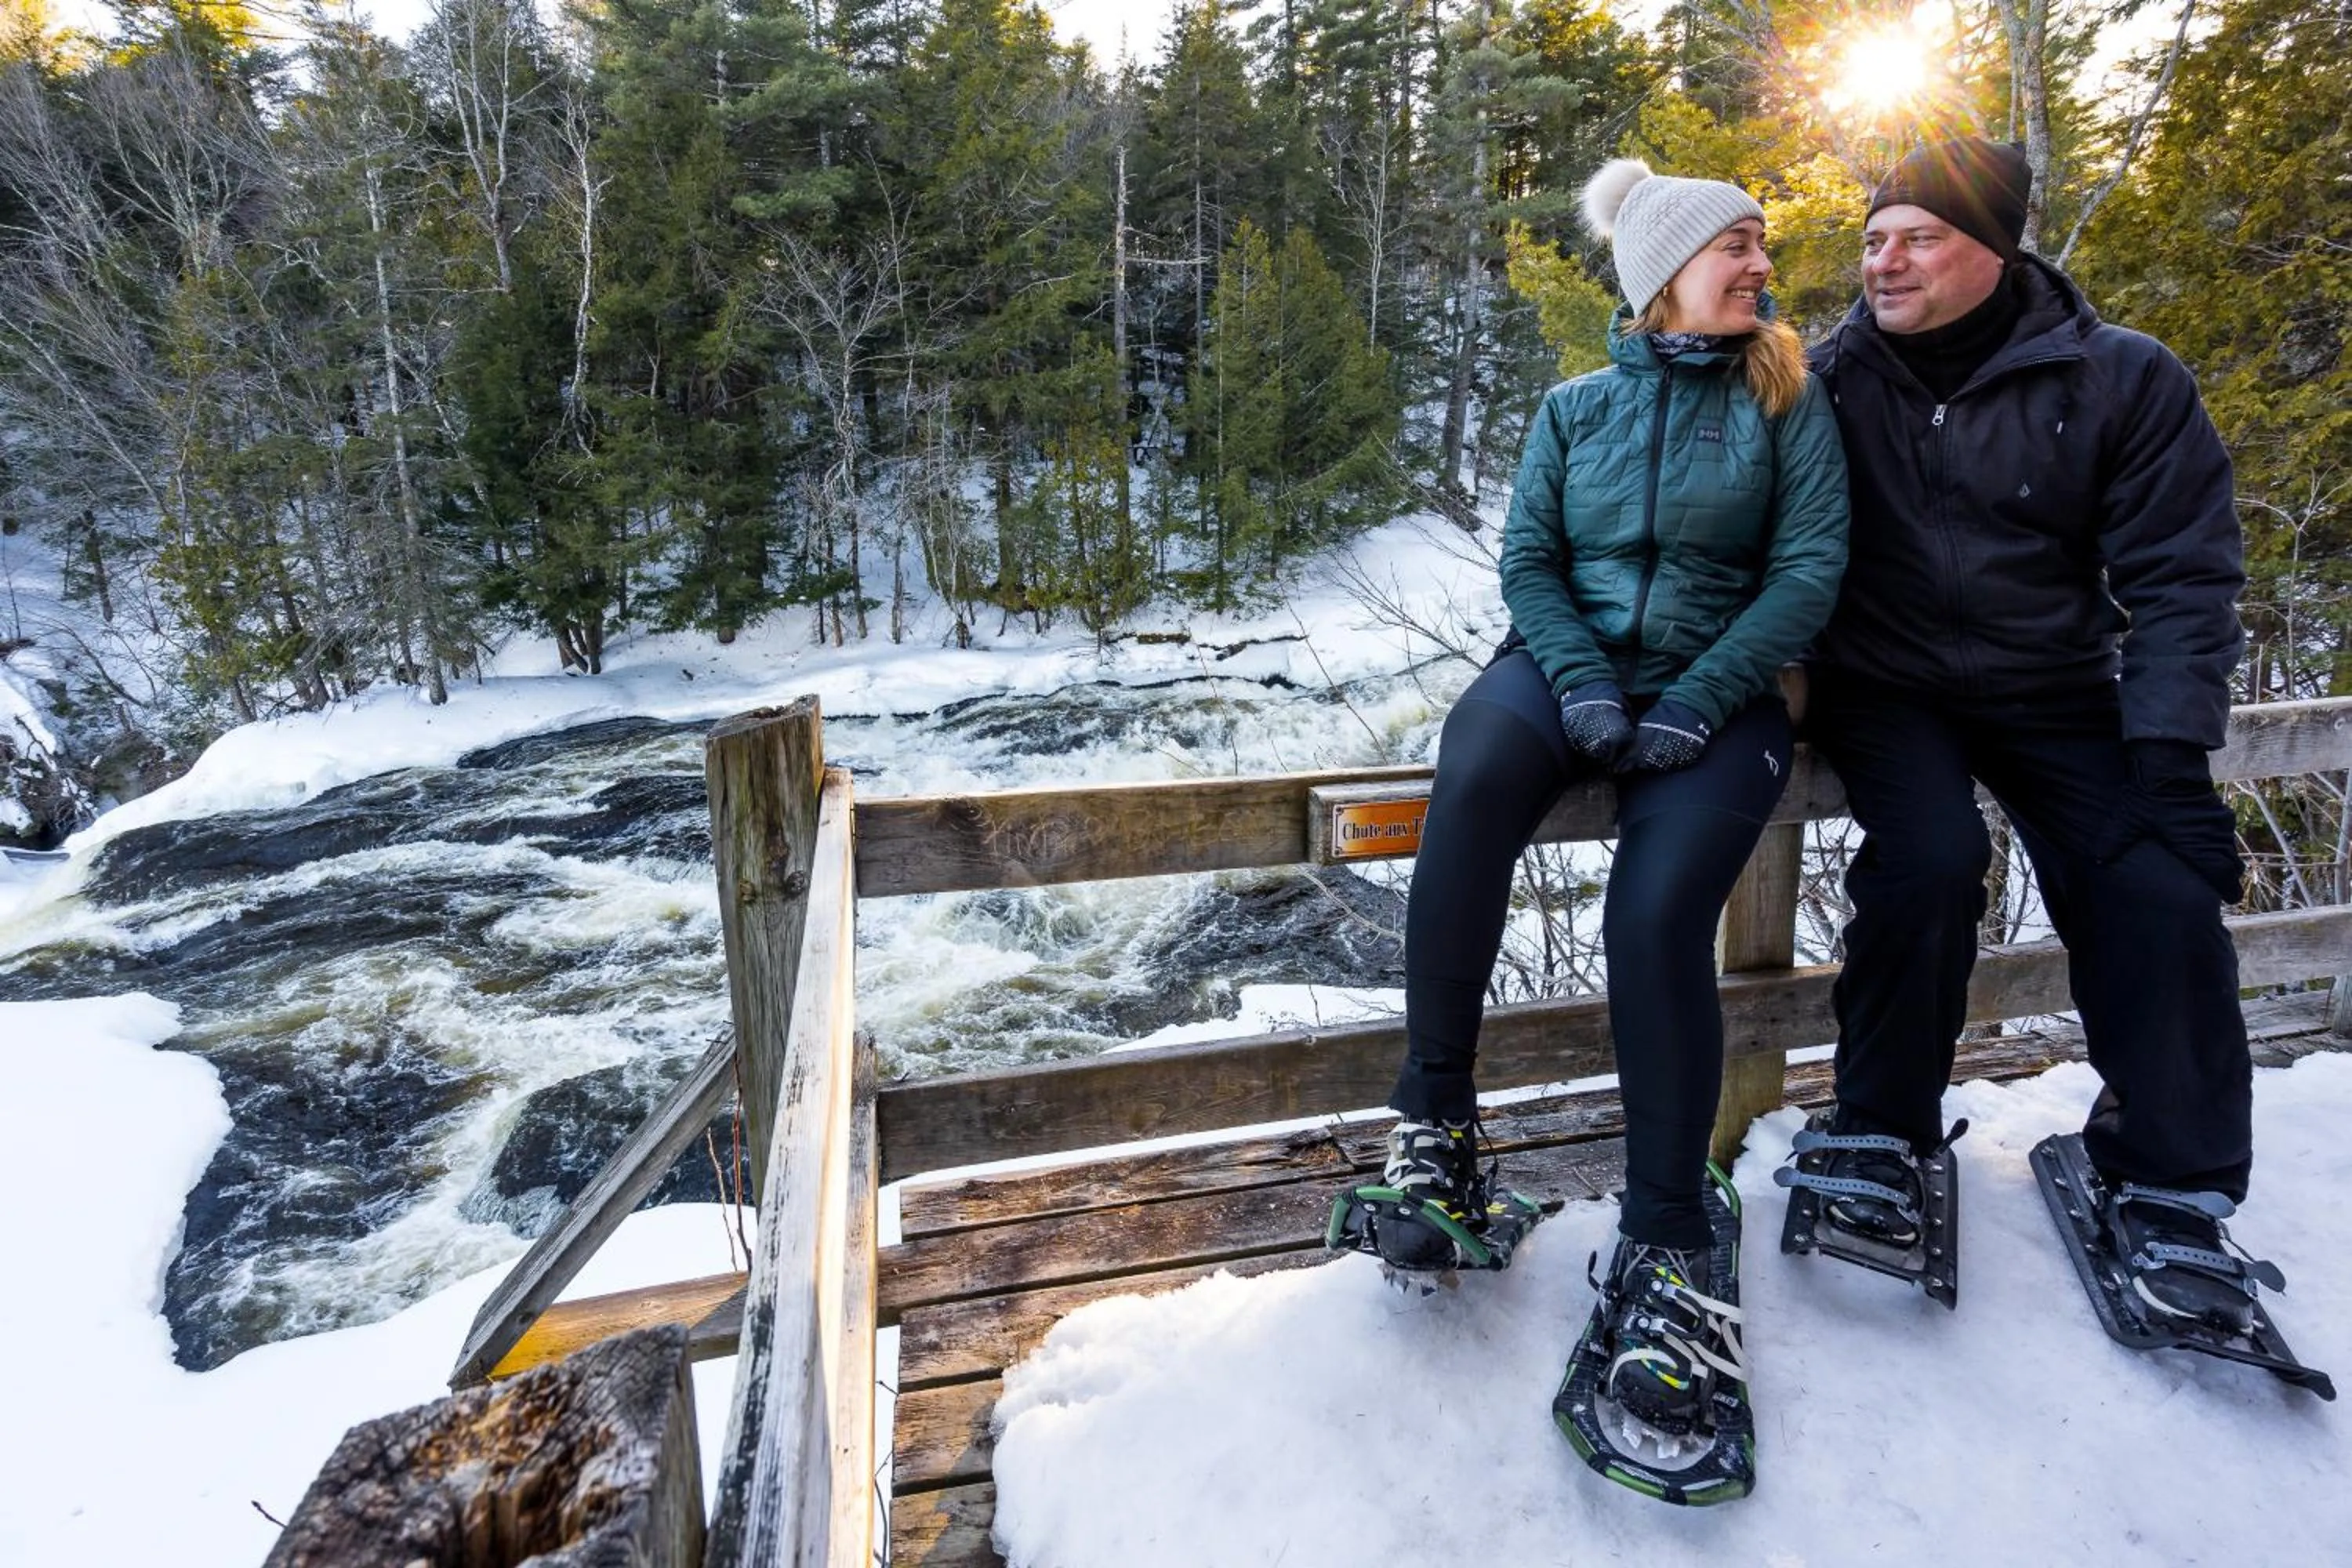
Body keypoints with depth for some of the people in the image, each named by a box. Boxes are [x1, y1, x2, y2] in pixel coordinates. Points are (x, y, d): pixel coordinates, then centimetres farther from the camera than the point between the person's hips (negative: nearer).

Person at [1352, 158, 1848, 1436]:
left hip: (1715, 684, 0)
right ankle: (1435, 1112, -20)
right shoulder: (1575, 408, 13)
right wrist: (1583, 683, -14)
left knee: (1658, 916, -28)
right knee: (1473, 783, -34)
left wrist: (1699, 701, -16)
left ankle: (1665, 1242, -12)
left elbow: (1809, 566, -2)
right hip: (1569, 659, 1)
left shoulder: (1787, 399, 9)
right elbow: (1528, 558, 4)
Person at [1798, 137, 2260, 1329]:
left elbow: (2181, 574, -4)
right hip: (1885, 685, -1)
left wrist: (2167, 745, -14)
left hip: (2053, 690, 2)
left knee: (2158, 885, -19)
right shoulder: (1830, 380, -4)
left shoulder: (2122, 381, -4)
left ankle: (2171, 1186, 4)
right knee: (1929, 859, -28)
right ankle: (1881, 1131, -6)